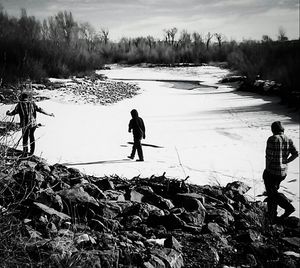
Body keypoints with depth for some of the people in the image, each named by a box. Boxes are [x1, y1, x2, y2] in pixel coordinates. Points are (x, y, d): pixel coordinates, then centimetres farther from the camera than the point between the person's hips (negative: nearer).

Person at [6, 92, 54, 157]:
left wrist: (8, 113, 21)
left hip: (25, 125, -3)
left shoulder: (20, 104, -5)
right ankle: (32, 152, 28)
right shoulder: (32, 103, 0)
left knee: (25, 139, 10)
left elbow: (13, 112, -1)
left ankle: (25, 154, 16)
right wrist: (49, 114, 1)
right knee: (31, 136, 21)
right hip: (33, 124, 3)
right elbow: (39, 110, -6)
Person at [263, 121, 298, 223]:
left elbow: (269, 156, -17)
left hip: (271, 171, -7)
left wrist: (267, 168, -5)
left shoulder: (272, 139, -15)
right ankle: (272, 217, 24)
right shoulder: (288, 140, 3)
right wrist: (285, 162, 2)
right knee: (273, 192, 19)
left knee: (272, 193, 5)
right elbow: (295, 154, -4)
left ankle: (288, 207, -10)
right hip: (283, 172, 7)